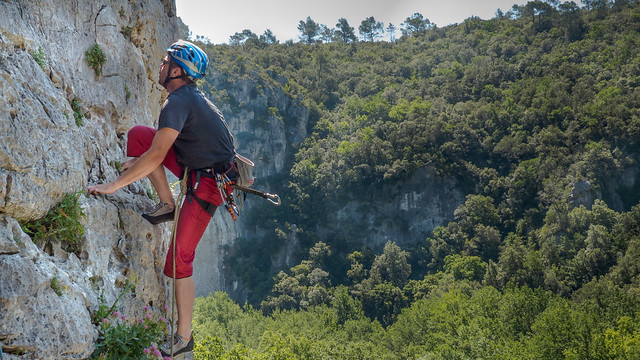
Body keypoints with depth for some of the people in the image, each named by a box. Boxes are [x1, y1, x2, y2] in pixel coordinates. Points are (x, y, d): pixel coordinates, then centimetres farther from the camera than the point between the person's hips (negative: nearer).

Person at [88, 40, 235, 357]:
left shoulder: (178, 102, -20)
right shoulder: (191, 96, 12)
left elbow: (156, 156, -28)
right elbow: (165, 142, 27)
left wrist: (114, 184, -22)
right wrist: (140, 163, 25)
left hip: (208, 183, -9)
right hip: (198, 167, 9)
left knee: (180, 256, -8)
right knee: (137, 134, 2)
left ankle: (184, 337, 3)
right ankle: (167, 203, 6)